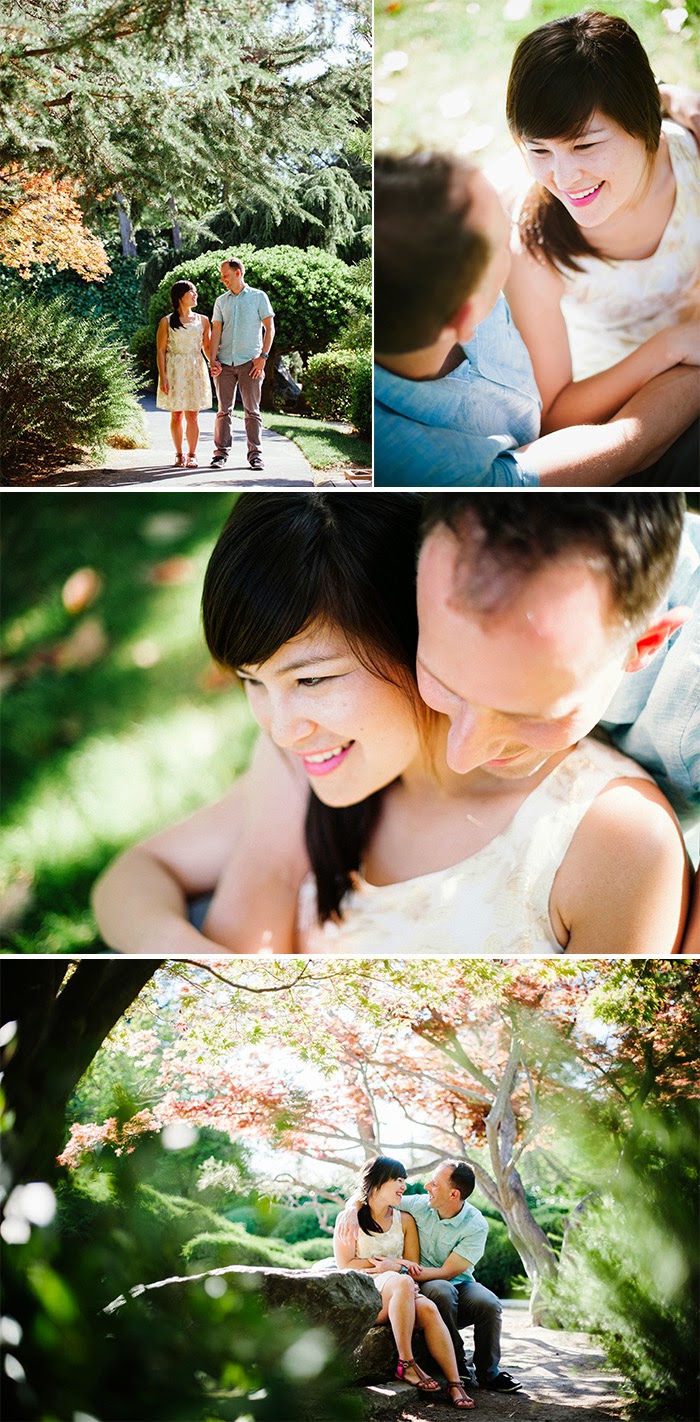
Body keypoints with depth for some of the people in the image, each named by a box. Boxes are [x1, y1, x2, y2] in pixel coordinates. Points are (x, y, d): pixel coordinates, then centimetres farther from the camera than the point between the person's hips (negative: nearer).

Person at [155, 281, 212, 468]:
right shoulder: (167, 322, 1)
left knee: (192, 416, -1)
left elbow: (207, 347, 10)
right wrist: (163, 376, -11)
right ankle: (179, 455, 11)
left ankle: (192, 455, 7)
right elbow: (161, 350, -1)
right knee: (176, 415, 1)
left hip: (195, 370, 2)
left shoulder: (202, 320, 10)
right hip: (174, 371, -2)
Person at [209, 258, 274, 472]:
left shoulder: (258, 297, 5)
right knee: (223, 410, 1)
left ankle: (255, 454, 2)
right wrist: (213, 359, -1)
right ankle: (221, 453, 5)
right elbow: (216, 331, 11)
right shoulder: (221, 301, 13)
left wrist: (263, 356, -7)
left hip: (250, 362, -3)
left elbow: (269, 328, 3)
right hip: (225, 363, 3)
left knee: (252, 410, -1)